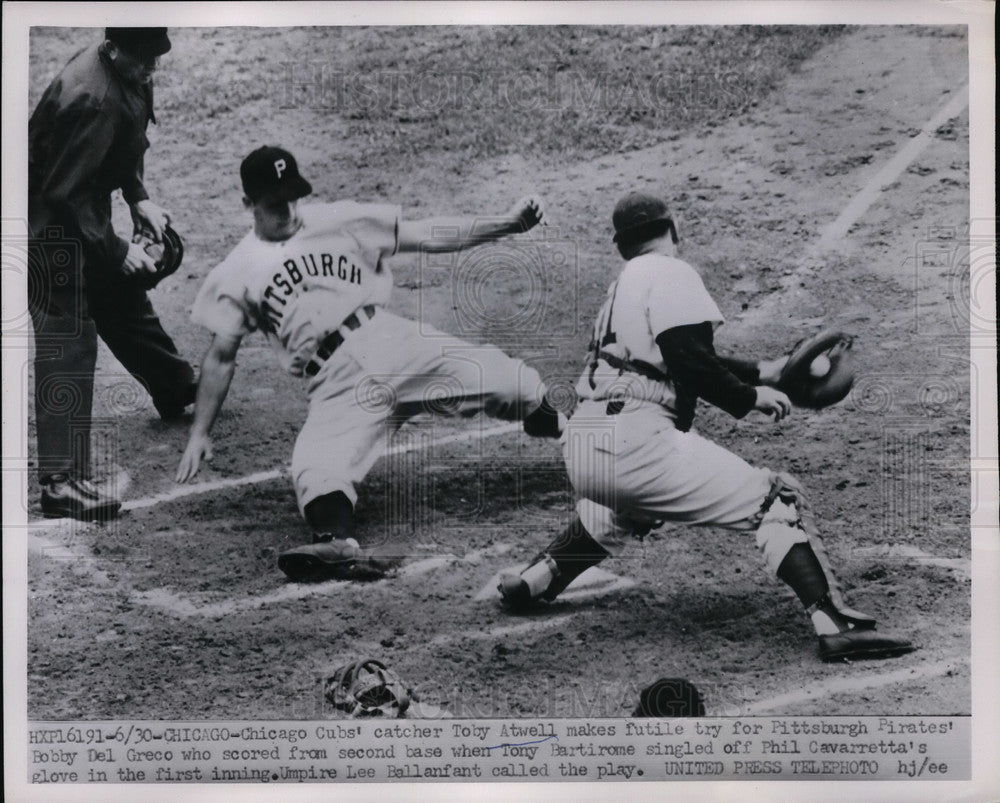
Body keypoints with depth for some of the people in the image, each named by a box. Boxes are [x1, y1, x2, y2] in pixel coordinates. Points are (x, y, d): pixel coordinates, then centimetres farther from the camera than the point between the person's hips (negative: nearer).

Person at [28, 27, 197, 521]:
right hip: (54, 226, -9)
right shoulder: (93, 98, -32)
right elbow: (65, 194, -29)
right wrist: (117, 250, -25)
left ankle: (175, 388, 52)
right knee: (68, 345, -10)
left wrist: (138, 198, 4)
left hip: (84, 219, 10)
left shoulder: (129, 75, -3)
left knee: (125, 301, 28)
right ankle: (60, 481, -9)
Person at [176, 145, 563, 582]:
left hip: (393, 339, 1)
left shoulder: (341, 220, 16)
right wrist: (199, 434, 11)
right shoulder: (236, 275, 13)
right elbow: (220, 356, 16)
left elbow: (425, 235, 13)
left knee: (514, 384, -16)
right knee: (315, 466, -31)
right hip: (338, 382, -1)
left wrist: (508, 223, 4)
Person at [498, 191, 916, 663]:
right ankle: (835, 626, -17)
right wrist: (750, 398, 0)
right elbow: (690, 363, -12)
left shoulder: (623, 284, 26)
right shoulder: (670, 274, 0)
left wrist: (760, 372, 35)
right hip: (630, 442, -9)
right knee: (776, 500, -5)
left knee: (621, 507, 40)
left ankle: (529, 582, 39)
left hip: (579, 447, 9)